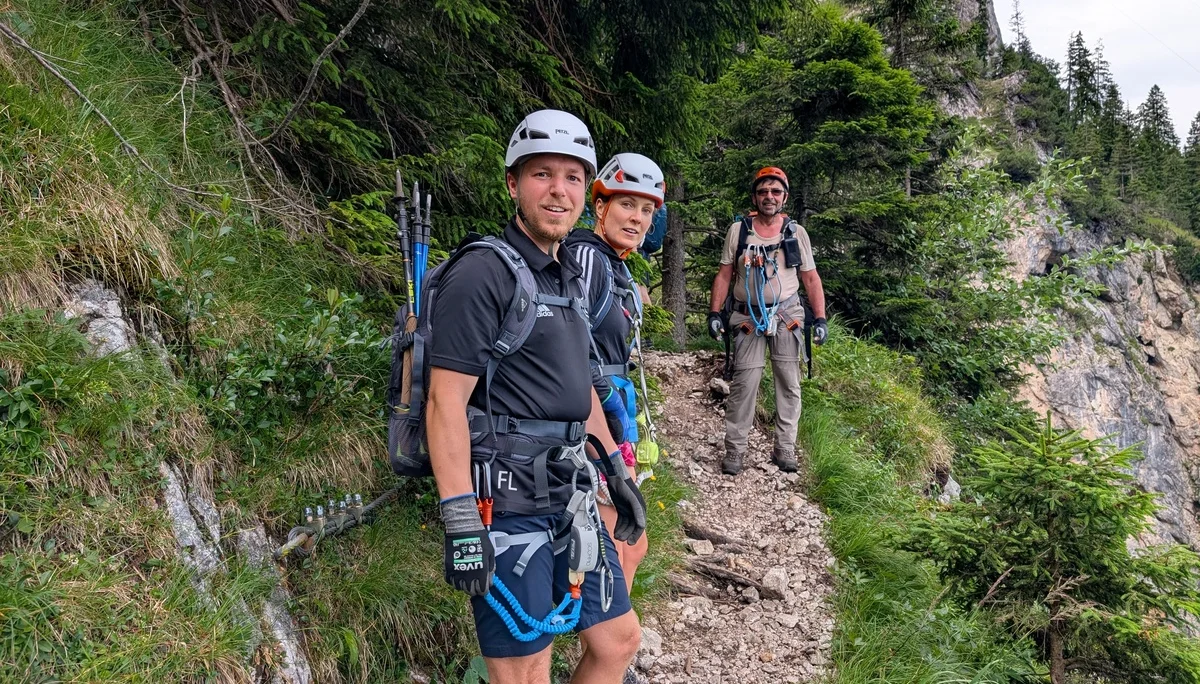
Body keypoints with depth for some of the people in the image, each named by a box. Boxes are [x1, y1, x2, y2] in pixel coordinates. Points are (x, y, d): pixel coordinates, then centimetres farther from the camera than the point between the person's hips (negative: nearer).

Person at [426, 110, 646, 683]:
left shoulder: (570, 277, 13)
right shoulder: (482, 275, -13)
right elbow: (446, 402, -17)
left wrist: (617, 472, 21)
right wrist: (460, 523, -21)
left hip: (569, 495, 8)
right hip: (506, 506, -8)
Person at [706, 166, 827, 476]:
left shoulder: (796, 233, 4)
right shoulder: (738, 230, 2)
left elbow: (811, 279, 6)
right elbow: (724, 275, 5)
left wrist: (820, 318, -2)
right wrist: (714, 313, -3)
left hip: (786, 317, 2)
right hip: (747, 317, -1)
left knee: (789, 384, 4)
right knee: (743, 384, -4)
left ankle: (785, 449, 14)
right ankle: (734, 450, 3)